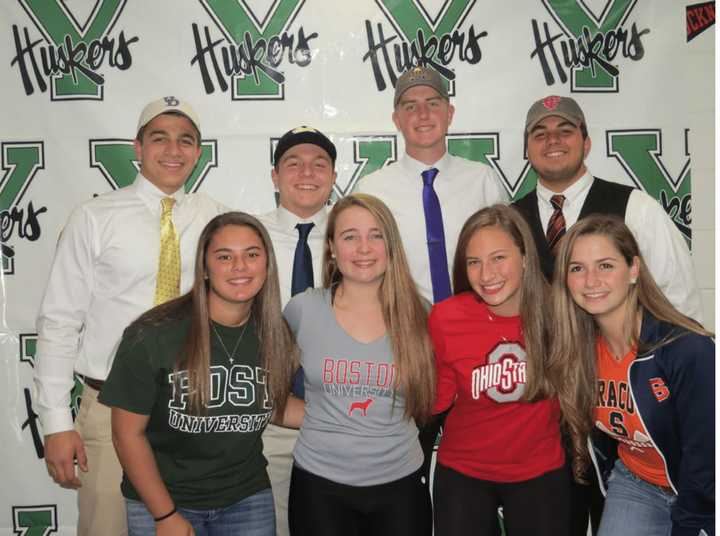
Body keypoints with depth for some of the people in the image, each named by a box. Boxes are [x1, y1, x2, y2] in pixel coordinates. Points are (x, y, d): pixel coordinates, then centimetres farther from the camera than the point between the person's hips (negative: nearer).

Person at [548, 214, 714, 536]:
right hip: (634, 485, 4)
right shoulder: (580, 349, -12)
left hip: (699, 500, -4)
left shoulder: (690, 351, -28)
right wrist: (613, 491, 7)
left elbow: (705, 461, -20)